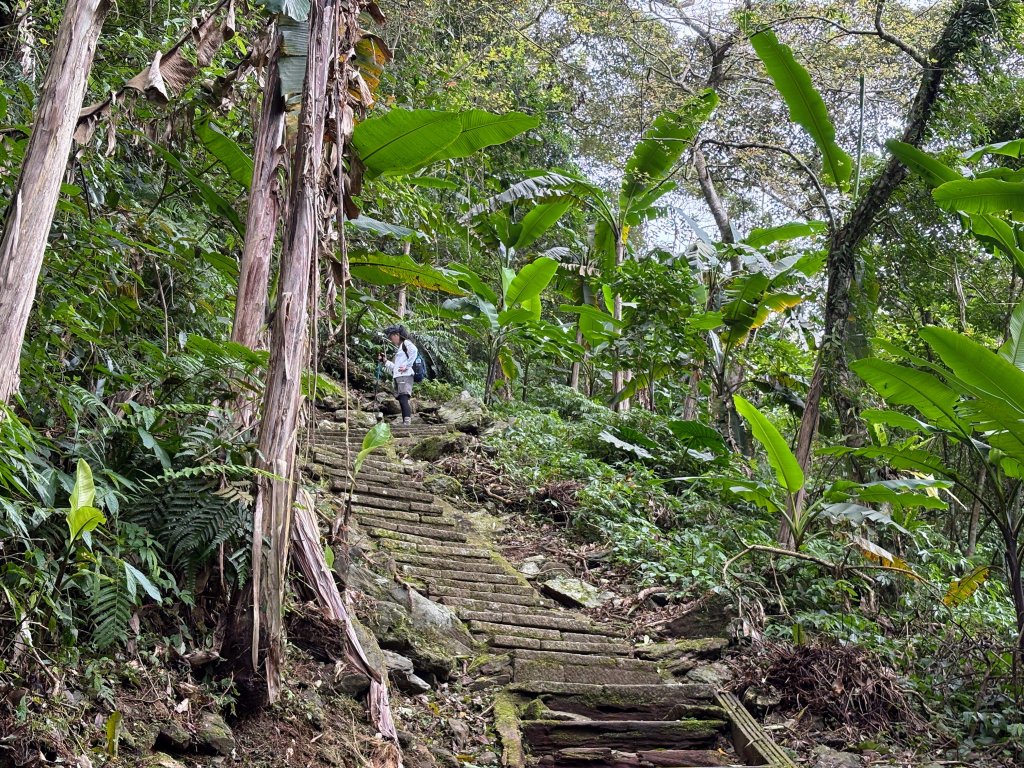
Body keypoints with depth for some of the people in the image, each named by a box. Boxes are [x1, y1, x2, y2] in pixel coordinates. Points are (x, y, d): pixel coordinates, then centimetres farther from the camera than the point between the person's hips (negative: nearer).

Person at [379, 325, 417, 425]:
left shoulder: (406, 343, 1)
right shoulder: (398, 348, 27)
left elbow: (414, 351, -21)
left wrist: (407, 366, -19)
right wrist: (384, 361, 17)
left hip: (405, 376, -9)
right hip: (398, 377, 9)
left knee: (403, 399, -19)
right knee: (402, 401, 2)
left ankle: (407, 421, -29)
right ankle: (405, 422, -1)